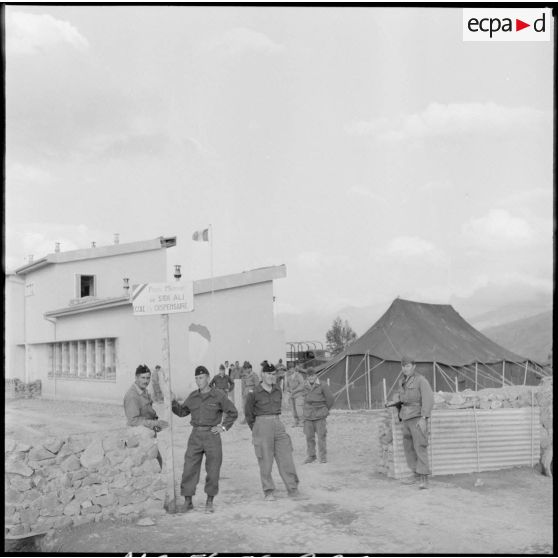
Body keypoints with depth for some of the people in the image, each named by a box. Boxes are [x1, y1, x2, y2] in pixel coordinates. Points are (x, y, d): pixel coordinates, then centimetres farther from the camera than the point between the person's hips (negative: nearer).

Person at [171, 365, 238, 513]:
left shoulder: (218, 396, -3)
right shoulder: (193, 396, 7)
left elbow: (233, 413, 4)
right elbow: (182, 412, 14)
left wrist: (223, 427, -4)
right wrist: (173, 402, -3)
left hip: (212, 435, -2)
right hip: (196, 435, 3)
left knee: (213, 470, 1)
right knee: (190, 468, -2)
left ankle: (209, 502, 14)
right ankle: (187, 501, 8)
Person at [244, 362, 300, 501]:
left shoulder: (278, 391, 6)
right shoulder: (254, 393, -8)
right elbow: (248, 413, 5)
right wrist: (255, 432, 13)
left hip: (278, 426, 4)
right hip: (262, 427, -4)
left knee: (286, 457, 1)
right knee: (265, 461, 0)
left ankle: (292, 489, 8)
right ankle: (268, 492, 12)